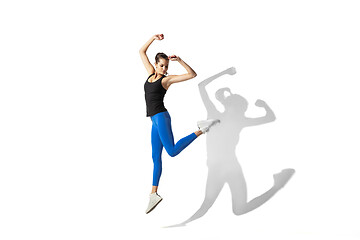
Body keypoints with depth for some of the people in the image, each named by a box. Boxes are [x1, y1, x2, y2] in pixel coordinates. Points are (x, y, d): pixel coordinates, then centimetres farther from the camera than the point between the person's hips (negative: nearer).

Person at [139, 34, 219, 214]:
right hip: (155, 120, 7)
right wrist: (153, 38, 16)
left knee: (172, 151, -21)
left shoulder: (167, 79, -2)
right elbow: (142, 52, 24)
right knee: (156, 157, 5)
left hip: (160, 116, -7)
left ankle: (201, 129, -10)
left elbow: (192, 74, -7)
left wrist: (179, 60, -11)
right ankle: (154, 194, 6)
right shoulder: (151, 73, 15)